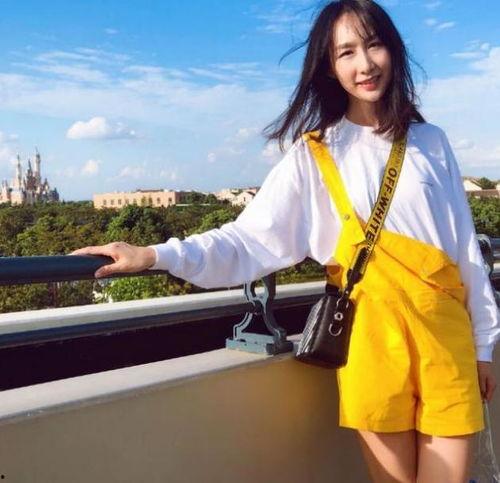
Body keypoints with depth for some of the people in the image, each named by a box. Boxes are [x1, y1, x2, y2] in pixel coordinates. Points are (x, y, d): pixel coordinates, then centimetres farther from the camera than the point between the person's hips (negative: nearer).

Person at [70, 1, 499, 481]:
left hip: (445, 331, 3)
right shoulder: (315, 154, 1)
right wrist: (157, 255, -22)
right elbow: (251, 239, -7)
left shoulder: (431, 142, 9)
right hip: (373, 331, -2)